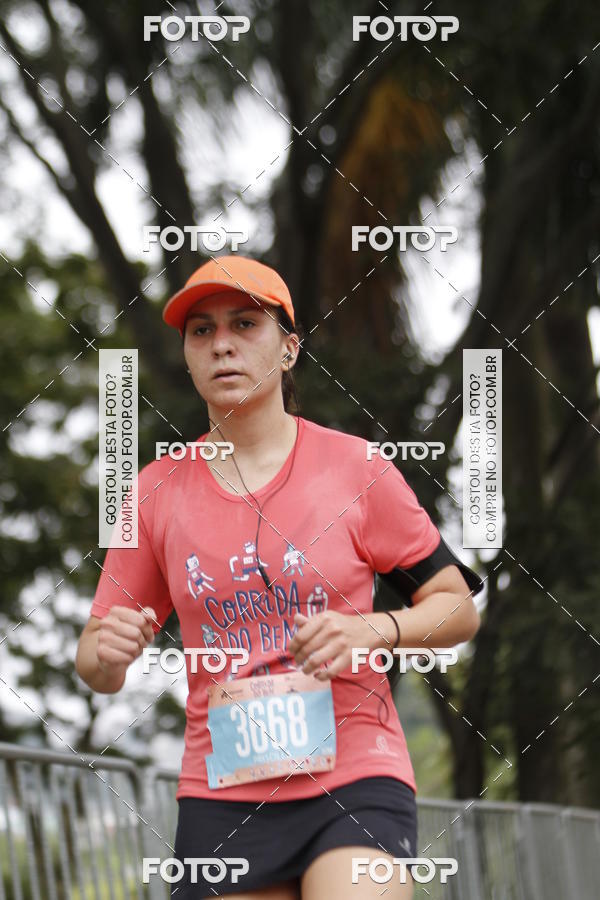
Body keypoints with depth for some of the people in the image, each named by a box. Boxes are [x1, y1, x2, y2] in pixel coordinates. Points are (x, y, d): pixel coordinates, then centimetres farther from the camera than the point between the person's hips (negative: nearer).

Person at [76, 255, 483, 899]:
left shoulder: (355, 467, 2)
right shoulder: (156, 491, 7)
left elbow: (458, 609, 6)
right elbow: (99, 671, 12)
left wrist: (372, 630, -13)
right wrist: (107, 652, -12)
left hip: (355, 777, -2)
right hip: (221, 794, 3)